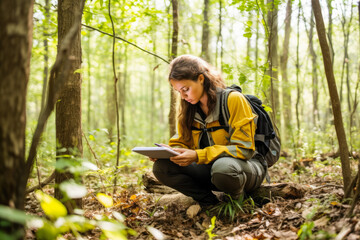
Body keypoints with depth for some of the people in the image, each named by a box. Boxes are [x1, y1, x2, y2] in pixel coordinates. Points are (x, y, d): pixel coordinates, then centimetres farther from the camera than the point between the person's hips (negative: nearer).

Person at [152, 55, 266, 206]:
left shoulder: (233, 100, -16)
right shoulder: (189, 108, 3)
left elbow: (244, 149, -21)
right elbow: (182, 142, 9)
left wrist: (198, 156, -30)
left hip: (248, 165, -5)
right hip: (211, 167, 5)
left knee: (223, 166, -42)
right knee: (161, 167, -18)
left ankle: (238, 198, -8)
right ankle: (211, 204, -12)